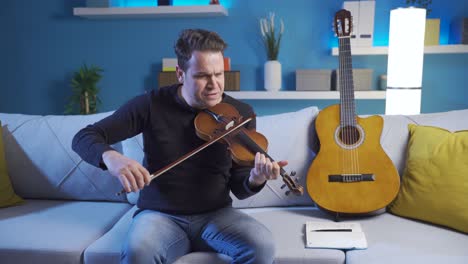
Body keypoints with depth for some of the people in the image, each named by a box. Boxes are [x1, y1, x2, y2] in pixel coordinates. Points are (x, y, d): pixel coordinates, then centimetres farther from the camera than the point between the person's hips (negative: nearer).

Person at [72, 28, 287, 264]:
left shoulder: (241, 114, -3)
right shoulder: (152, 105, -7)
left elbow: (239, 189, -1)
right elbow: (84, 138, -6)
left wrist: (255, 179, -26)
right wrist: (110, 157, -29)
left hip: (216, 215, 2)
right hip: (160, 215, -1)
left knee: (262, 245, -26)